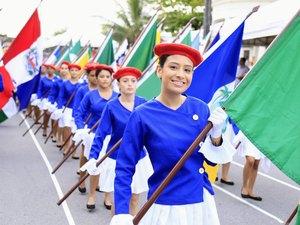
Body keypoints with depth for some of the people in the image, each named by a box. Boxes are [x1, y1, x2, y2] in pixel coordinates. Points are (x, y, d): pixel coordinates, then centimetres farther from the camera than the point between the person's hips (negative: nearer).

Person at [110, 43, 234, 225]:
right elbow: (125, 166, -9)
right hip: (165, 207, -3)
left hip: (202, 202, 3)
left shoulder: (201, 109, -4)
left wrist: (216, 132, -14)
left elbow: (212, 160, 4)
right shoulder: (143, 115, -13)